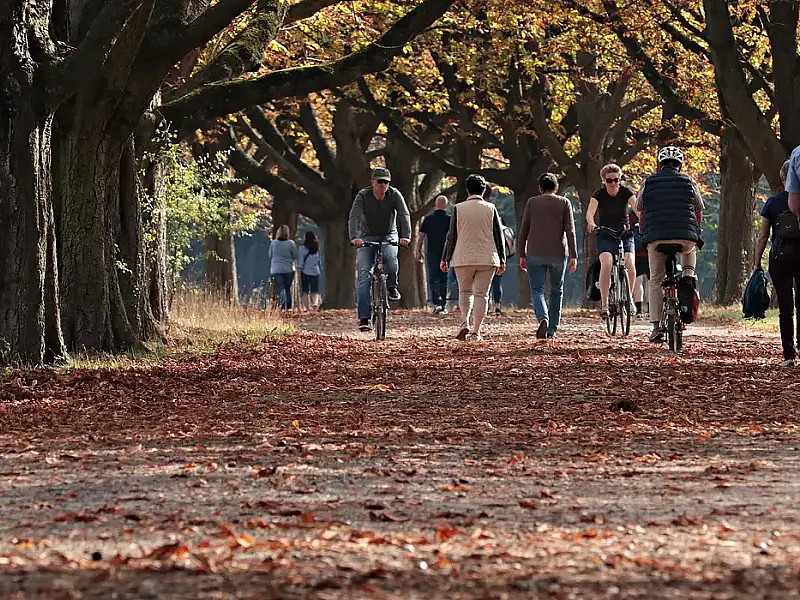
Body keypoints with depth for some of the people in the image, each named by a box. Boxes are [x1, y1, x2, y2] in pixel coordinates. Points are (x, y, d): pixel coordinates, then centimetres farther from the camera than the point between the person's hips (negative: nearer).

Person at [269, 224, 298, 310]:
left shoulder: (273, 243, -3)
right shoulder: (291, 243, -6)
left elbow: (270, 256, 6)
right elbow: (295, 256, 1)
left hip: (276, 270, -1)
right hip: (289, 270, 1)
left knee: (280, 290, -3)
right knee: (288, 289, 14)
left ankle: (282, 307, -17)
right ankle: (289, 307, 17)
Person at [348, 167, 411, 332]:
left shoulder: (394, 195, -11)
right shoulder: (363, 196, -14)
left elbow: (404, 215, -21)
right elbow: (354, 217, -26)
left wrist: (405, 236, -38)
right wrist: (354, 237, -44)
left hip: (389, 235, 0)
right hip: (367, 237, 0)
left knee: (390, 256, -35)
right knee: (364, 275, -13)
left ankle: (392, 287, -11)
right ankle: (364, 318, -16)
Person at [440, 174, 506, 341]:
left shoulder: (458, 208, -1)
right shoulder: (490, 208, 2)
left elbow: (452, 236, -1)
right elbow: (498, 235, 5)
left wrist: (445, 259, 6)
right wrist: (502, 260, 12)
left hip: (463, 258, 0)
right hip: (487, 258, 0)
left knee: (465, 291, 15)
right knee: (481, 294, 4)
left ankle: (465, 323, -6)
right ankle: (476, 332, -1)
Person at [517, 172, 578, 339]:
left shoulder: (532, 202, 5)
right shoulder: (564, 203, 4)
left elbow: (523, 230, 3)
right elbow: (570, 231, -4)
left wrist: (522, 255, 9)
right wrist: (574, 256, -5)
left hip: (535, 255, -1)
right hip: (558, 254, 1)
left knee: (537, 290, -1)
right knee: (557, 291, 14)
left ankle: (543, 318, -28)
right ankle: (552, 330, 15)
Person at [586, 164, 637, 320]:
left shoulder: (626, 192, -7)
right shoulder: (599, 194, -8)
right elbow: (590, 212, -23)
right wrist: (591, 223, -46)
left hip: (624, 234, 1)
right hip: (605, 235, -1)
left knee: (630, 265, -22)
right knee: (606, 264, -27)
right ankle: (604, 304, -22)